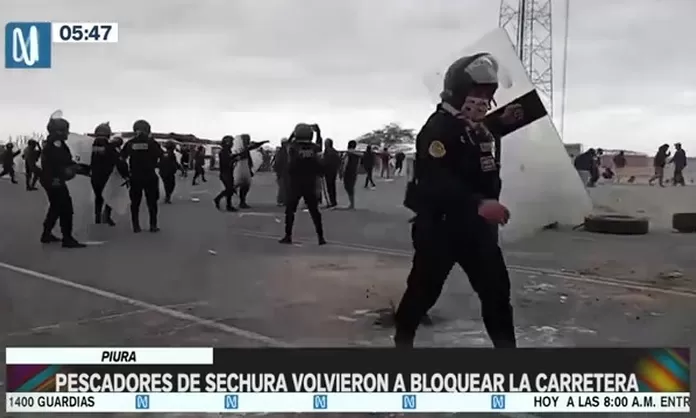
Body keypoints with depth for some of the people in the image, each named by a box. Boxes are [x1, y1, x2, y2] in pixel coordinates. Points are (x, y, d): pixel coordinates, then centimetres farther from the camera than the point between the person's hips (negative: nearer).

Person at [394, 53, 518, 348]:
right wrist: (479, 204, -42)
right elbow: (437, 181, -31)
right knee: (425, 288, 4)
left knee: (496, 288, 7)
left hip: (475, 225, 8)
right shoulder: (439, 128, -17)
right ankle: (403, 338, 25)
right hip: (438, 226, -8)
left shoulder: (479, 129, 12)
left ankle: (505, 343, 18)